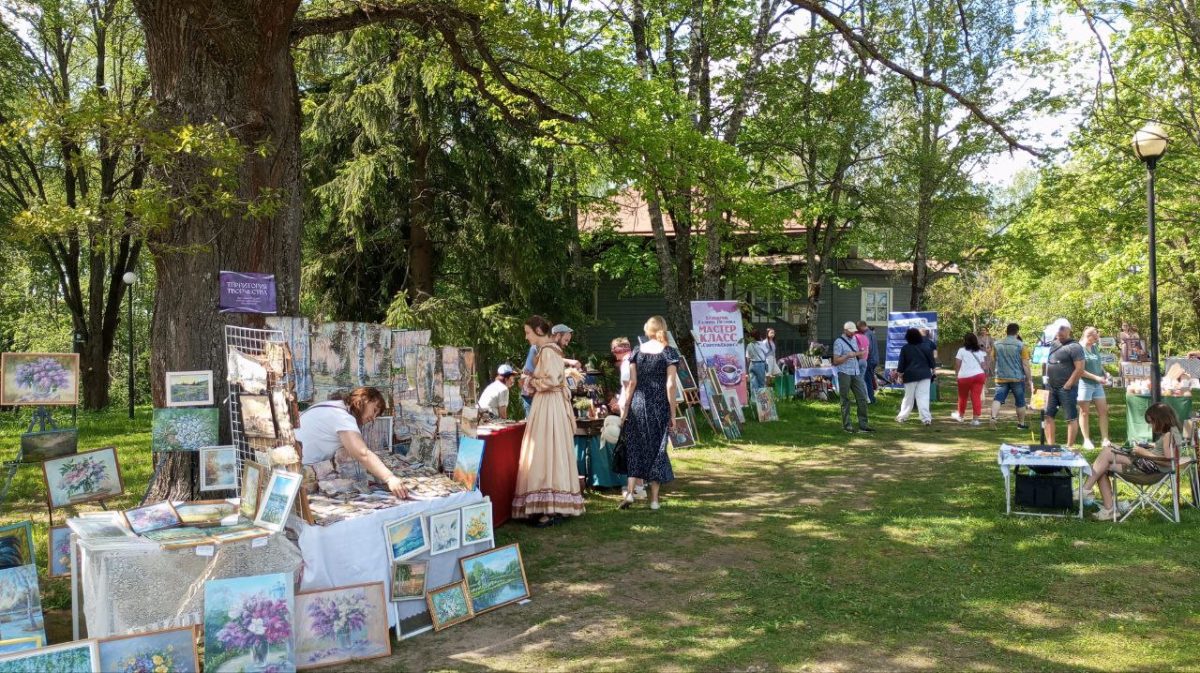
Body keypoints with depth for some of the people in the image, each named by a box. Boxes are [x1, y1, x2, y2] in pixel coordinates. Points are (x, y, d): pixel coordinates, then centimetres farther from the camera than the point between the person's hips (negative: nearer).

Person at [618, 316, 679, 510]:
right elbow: (670, 385, -7)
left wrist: (625, 409, 5)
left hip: (637, 404, 2)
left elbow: (632, 382, 2)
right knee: (657, 448, 7)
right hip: (659, 406, -2)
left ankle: (630, 491, -3)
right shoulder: (669, 352, -2)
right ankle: (654, 498, 10)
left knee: (635, 447, 9)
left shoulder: (637, 351, 5)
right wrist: (672, 414, -3)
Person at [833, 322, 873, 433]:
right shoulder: (839, 342, -5)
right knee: (845, 400, 1)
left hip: (856, 373, 7)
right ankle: (846, 425, 7)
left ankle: (863, 424, 7)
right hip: (844, 374, -7)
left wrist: (859, 354, 2)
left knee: (862, 398, 2)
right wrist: (848, 356, -22)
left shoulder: (853, 340, 16)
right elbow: (836, 361, -9)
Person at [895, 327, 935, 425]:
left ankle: (902, 416, 19)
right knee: (923, 397, -1)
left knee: (908, 397, 12)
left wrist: (900, 374, 7)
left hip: (910, 375, 0)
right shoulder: (924, 347, -2)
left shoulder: (905, 348, -2)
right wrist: (932, 369, 16)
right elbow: (931, 358, 2)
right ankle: (926, 418, -8)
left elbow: (901, 362, -1)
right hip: (924, 375, 0)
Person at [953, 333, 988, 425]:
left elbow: (957, 364, -7)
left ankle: (961, 416, 30)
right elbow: (982, 365, 11)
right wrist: (985, 376, 22)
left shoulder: (962, 350, -2)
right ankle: (975, 418, -6)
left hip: (965, 376, -3)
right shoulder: (979, 352, 12)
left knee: (963, 397, 14)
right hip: (979, 375, 3)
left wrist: (956, 373, 5)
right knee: (976, 397, 0)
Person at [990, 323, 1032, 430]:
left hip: (1001, 378, 2)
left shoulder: (996, 344, 5)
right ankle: (1021, 423, 21)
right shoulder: (1021, 346, -7)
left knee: (998, 398, -2)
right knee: (1020, 402, 11)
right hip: (1017, 378, -2)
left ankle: (993, 416, -26)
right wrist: (1029, 380, -2)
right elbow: (1025, 365, -8)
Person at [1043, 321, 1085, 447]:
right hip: (1051, 388, 8)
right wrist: (1047, 382, 12)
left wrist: (1067, 386, -15)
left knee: (1071, 418, 1)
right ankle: (1050, 445, 14)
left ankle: (1069, 447, 4)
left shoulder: (1074, 347, -10)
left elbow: (1080, 369, -16)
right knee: (1048, 415, 8)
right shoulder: (1053, 345, 13)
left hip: (1066, 389, -8)